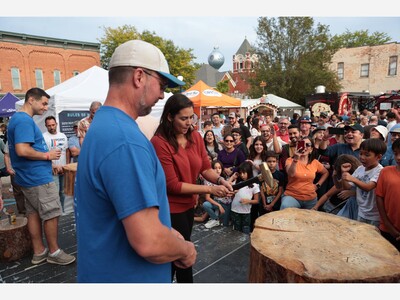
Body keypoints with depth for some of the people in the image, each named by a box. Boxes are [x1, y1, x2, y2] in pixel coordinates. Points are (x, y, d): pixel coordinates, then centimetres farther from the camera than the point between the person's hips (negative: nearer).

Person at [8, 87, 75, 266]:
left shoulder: (18, 119, 15)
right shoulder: (25, 120, -18)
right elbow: (22, 150, -28)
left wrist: (45, 159, 14)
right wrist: (47, 155, -15)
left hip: (29, 177, 10)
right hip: (38, 178, -10)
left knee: (34, 213, 14)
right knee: (51, 214, 1)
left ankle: (39, 252, 25)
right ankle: (54, 252, 14)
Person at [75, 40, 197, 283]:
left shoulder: (102, 125, 3)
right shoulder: (126, 140, -29)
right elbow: (149, 243, -31)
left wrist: (164, 231, 5)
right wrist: (186, 250, -12)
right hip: (126, 276, -8)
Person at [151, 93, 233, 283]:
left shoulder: (195, 137, -3)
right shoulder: (159, 143, -23)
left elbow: (205, 168, 2)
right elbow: (172, 184, -23)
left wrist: (220, 180, -19)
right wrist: (210, 189, -24)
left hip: (189, 204, 7)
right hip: (170, 208, -7)